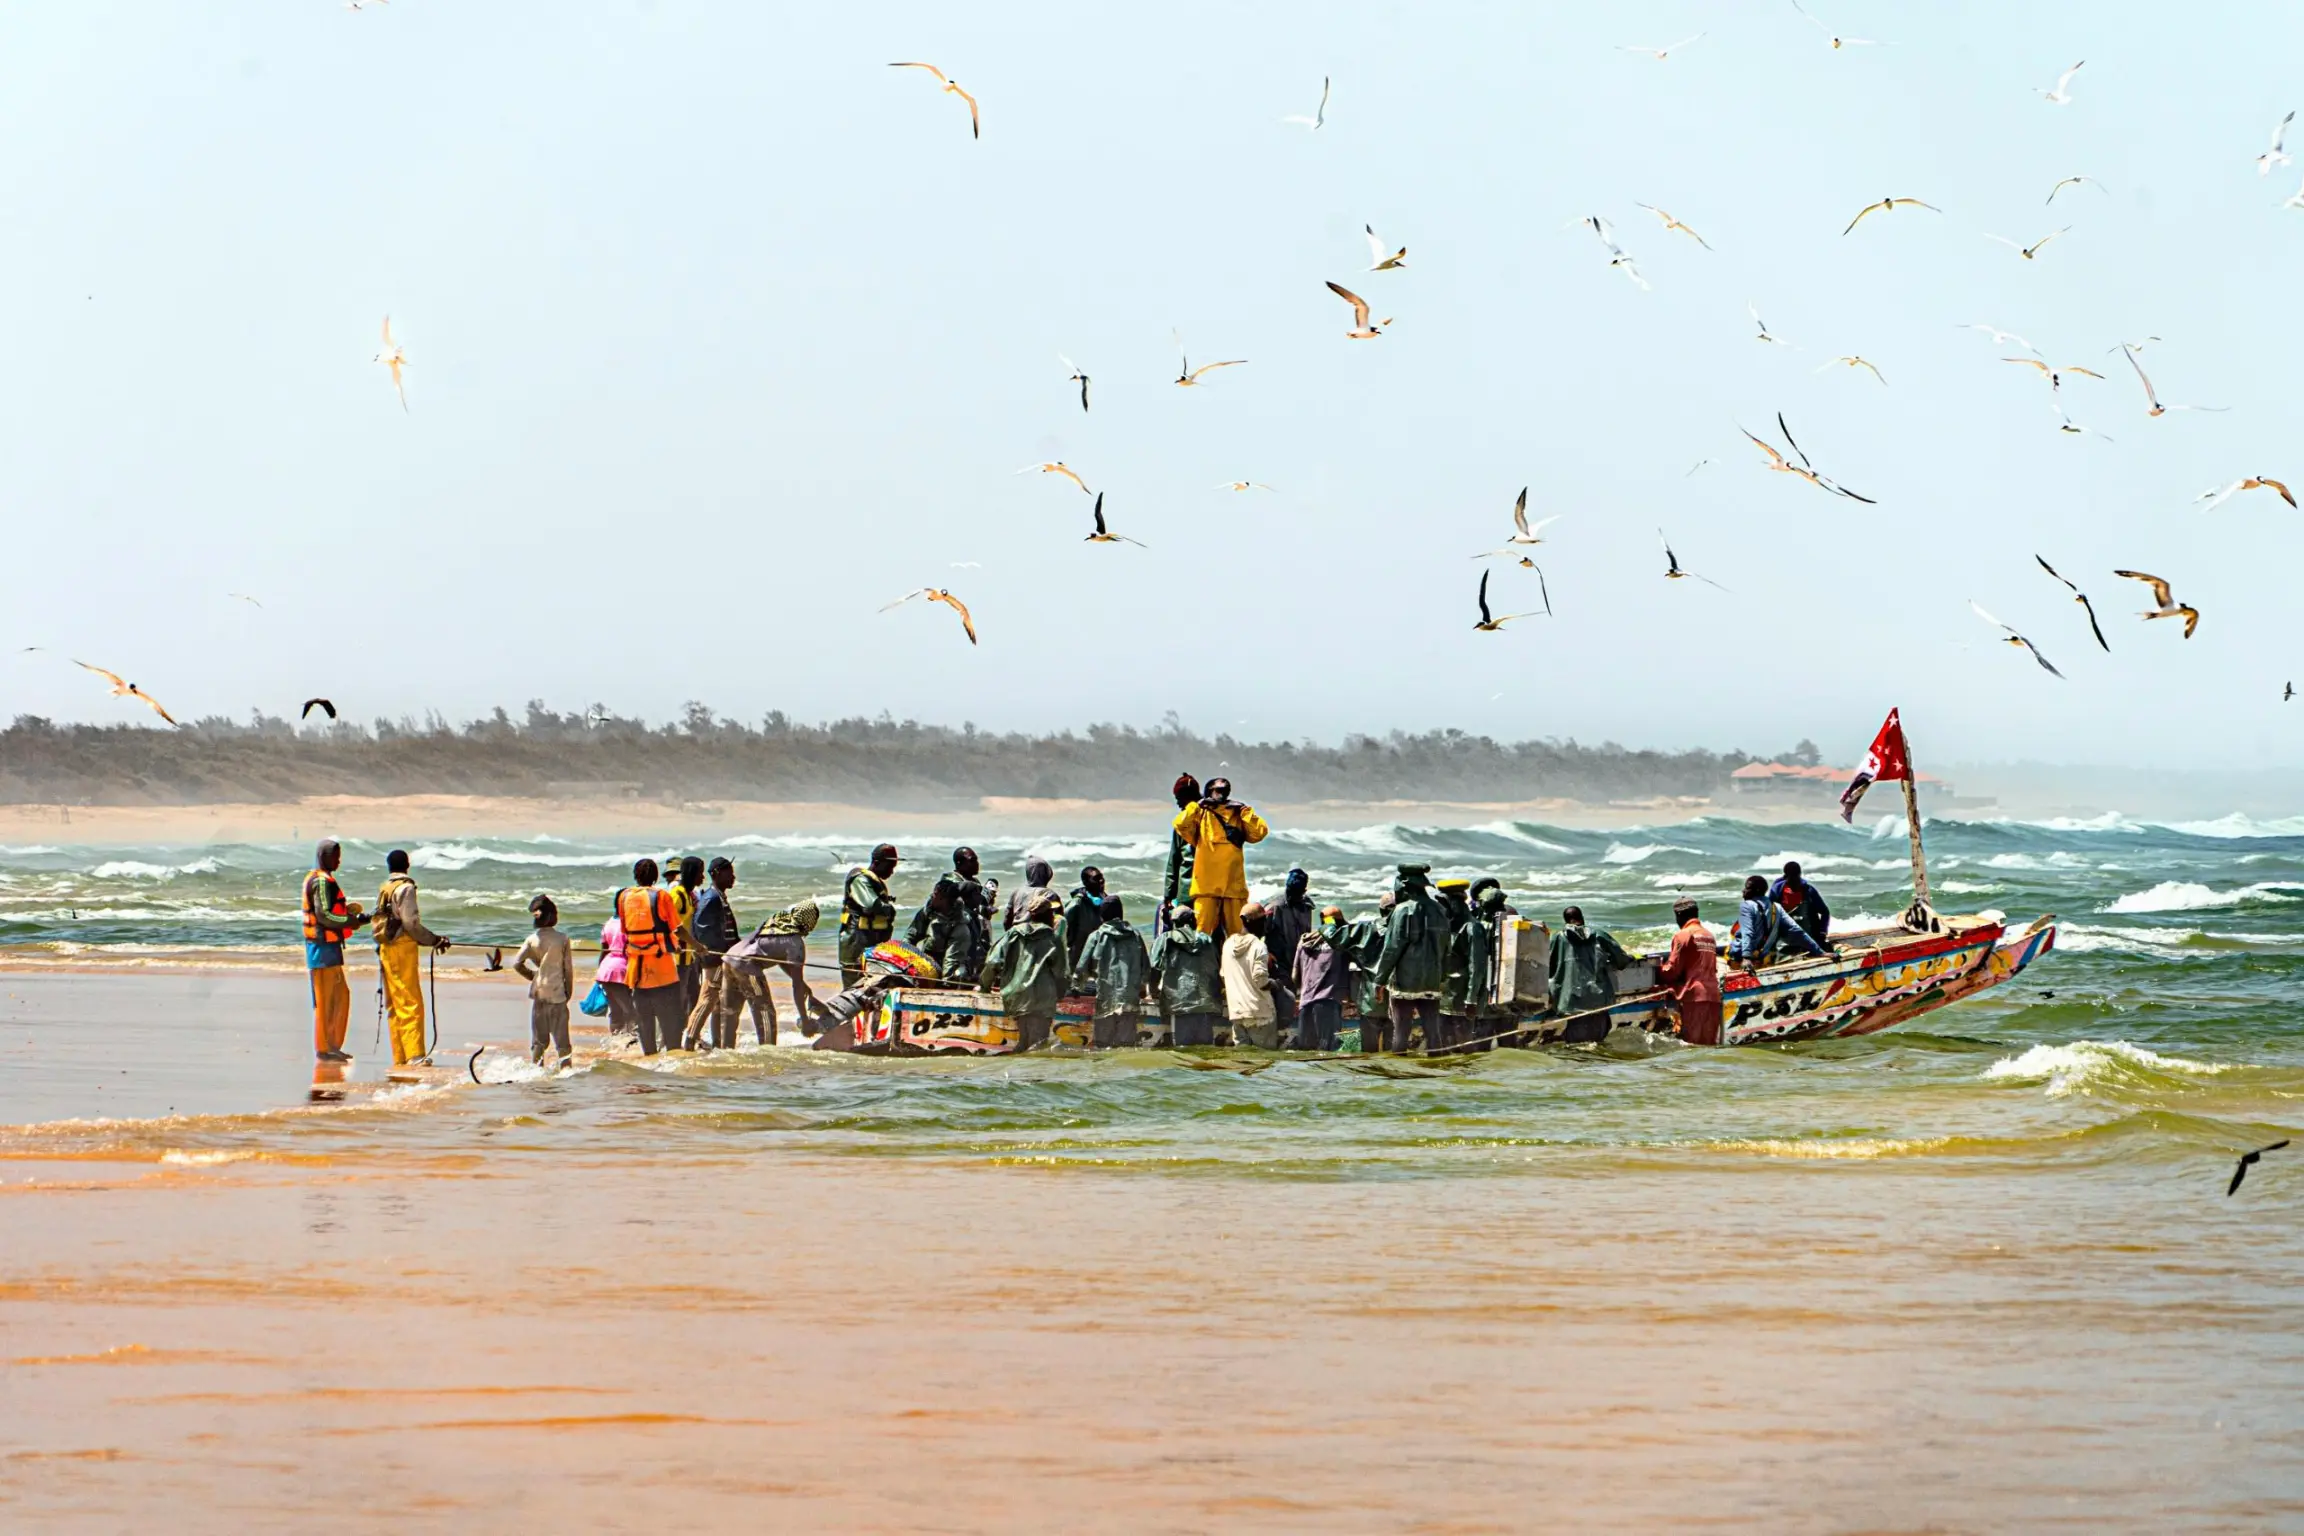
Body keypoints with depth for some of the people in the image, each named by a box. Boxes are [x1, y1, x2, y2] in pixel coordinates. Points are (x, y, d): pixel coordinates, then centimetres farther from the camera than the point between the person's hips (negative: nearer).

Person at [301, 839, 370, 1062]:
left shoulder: (320, 880, 18)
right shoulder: (322, 881, -14)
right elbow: (324, 916, -21)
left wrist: (347, 912, 9)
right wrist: (353, 921, -18)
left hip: (328, 945, 10)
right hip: (323, 946, -10)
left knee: (341, 995, 14)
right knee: (324, 999, -6)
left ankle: (333, 1046, 18)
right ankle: (323, 1049, -2)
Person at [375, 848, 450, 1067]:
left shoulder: (384, 889, 13)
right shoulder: (405, 888, -10)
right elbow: (411, 923, -16)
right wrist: (434, 940, -6)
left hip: (386, 949, 8)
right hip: (402, 948, -8)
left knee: (395, 1005, 10)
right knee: (411, 1004, -11)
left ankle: (399, 1056, 12)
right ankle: (414, 1055, -18)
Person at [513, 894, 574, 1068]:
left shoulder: (532, 940, -1)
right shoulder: (562, 939, -6)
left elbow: (517, 963, -4)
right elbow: (568, 969, -3)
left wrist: (531, 975, 12)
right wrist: (568, 991, 9)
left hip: (538, 993, 2)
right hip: (557, 993, -2)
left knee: (538, 1040, 8)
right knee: (561, 1039, 2)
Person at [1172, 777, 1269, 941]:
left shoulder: (1237, 815, 17)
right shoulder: (1201, 814, 11)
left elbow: (1259, 832, 3)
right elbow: (1180, 825, -7)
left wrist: (1244, 811, -1)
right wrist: (1197, 805, -6)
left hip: (1233, 884, 2)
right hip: (1206, 885, -2)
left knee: (1237, 934, 1)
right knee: (1203, 932, -7)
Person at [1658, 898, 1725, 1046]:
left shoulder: (1683, 935, -4)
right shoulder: (1708, 935, 18)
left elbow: (1673, 970, -6)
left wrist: (1657, 972, 14)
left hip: (1694, 995, -7)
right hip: (1713, 994, 7)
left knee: (1692, 1042, -9)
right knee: (1709, 1043, 7)